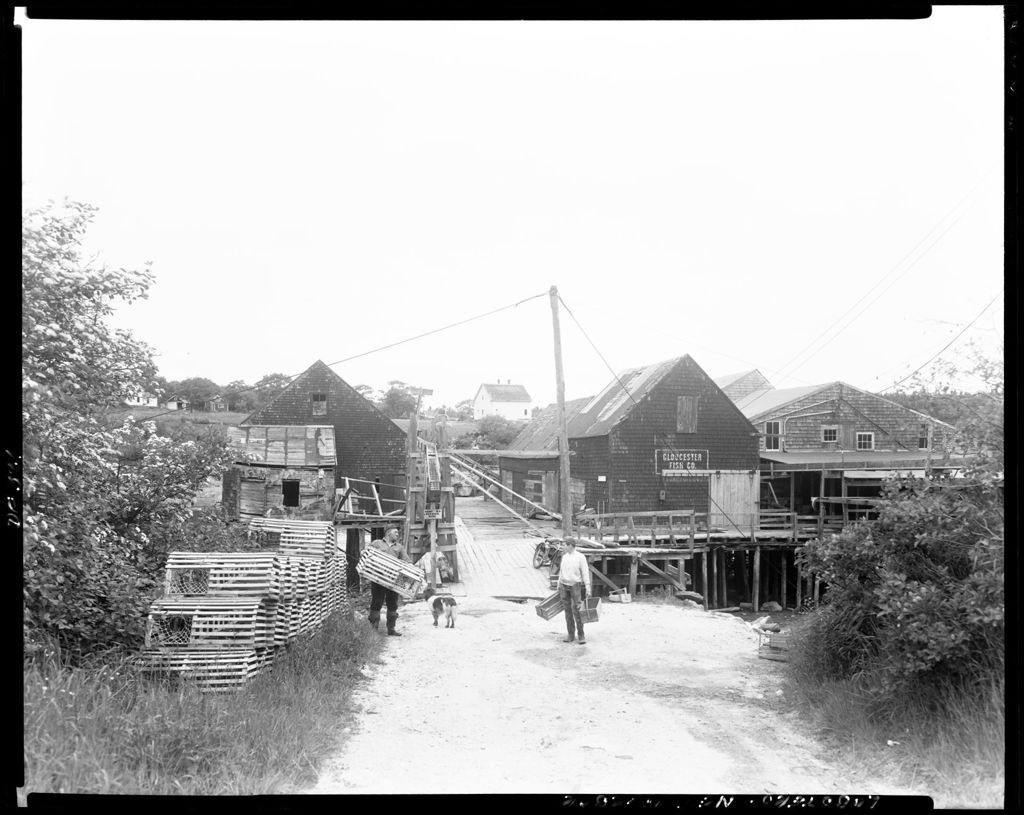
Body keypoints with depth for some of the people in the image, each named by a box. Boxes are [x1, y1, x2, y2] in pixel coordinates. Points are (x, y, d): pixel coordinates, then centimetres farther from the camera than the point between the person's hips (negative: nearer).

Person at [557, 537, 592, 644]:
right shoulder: (564, 557, 9)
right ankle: (571, 635, 11)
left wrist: (588, 586, -17)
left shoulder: (580, 557, -9)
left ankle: (581, 635, -4)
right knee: (568, 610, 5)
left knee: (576, 610, -12)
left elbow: (585, 572, -11)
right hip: (564, 586, 5)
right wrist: (559, 586, 16)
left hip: (575, 586, -5)